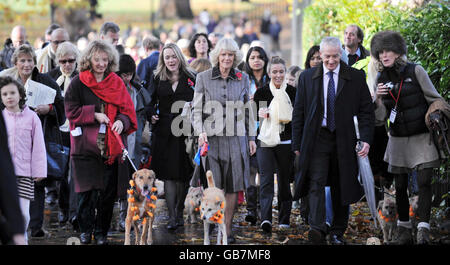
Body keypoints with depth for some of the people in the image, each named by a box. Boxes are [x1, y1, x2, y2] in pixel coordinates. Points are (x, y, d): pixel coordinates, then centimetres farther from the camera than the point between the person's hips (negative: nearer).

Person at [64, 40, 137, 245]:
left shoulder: (117, 83, 11)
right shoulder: (78, 83, 3)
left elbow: (127, 109, 10)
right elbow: (71, 111, 0)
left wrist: (121, 121, -11)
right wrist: (94, 114, -11)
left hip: (111, 146, 2)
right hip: (86, 145, -2)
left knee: (108, 191, 1)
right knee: (87, 191, -2)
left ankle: (101, 231, 12)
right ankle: (85, 230, 14)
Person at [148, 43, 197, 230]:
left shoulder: (191, 78, 5)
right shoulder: (158, 79, 8)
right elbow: (151, 102, 11)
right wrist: (152, 115, -7)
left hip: (185, 132, 0)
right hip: (164, 133, 0)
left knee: (183, 176, 4)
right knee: (169, 175, -4)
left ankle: (179, 213, 18)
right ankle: (172, 217, -4)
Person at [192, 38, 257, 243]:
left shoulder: (243, 78, 9)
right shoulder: (203, 78, 3)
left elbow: (247, 110, 14)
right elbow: (197, 109, 2)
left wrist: (251, 138, 12)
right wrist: (200, 132, -13)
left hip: (236, 137, 2)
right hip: (212, 137, -2)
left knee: (233, 186, 1)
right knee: (213, 187, -3)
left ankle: (227, 229, 9)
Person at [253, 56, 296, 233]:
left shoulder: (292, 92, 4)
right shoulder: (261, 92, 4)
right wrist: (259, 115, -10)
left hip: (285, 143, 1)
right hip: (265, 142, -1)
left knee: (284, 181, 9)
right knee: (266, 180, -12)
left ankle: (284, 220, 19)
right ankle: (266, 218, -23)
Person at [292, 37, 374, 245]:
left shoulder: (356, 77, 3)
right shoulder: (307, 77, 5)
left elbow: (366, 111, 3)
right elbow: (298, 113, 7)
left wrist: (366, 139, -9)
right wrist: (297, 145, 3)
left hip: (344, 140, 0)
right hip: (316, 140, 0)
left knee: (341, 188, 6)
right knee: (316, 183, -15)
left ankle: (337, 233, 15)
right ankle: (317, 229, -24)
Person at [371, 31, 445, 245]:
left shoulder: (415, 71, -5)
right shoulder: (381, 79, 5)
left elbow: (435, 99, 2)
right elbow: (381, 117, 5)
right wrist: (378, 100, -14)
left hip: (422, 138, -3)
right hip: (398, 140, 3)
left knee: (424, 183, -12)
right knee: (400, 186, 6)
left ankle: (423, 230, -12)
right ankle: (404, 232, 16)